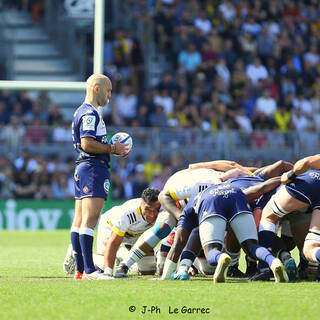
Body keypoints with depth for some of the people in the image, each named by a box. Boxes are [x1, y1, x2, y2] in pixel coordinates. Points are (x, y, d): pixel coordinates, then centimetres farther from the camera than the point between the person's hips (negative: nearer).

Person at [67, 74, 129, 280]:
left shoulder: (83, 112, 21)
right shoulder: (90, 113, -12)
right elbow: (87, 144, -22)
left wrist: (112, 149, 16)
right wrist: (112, 148, -12)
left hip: (83, 168, 11)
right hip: (94, 169, -11)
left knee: (80, 221, 9)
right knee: (90, 220, -14)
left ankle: (80, 270, 11)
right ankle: (88, 270, -19)